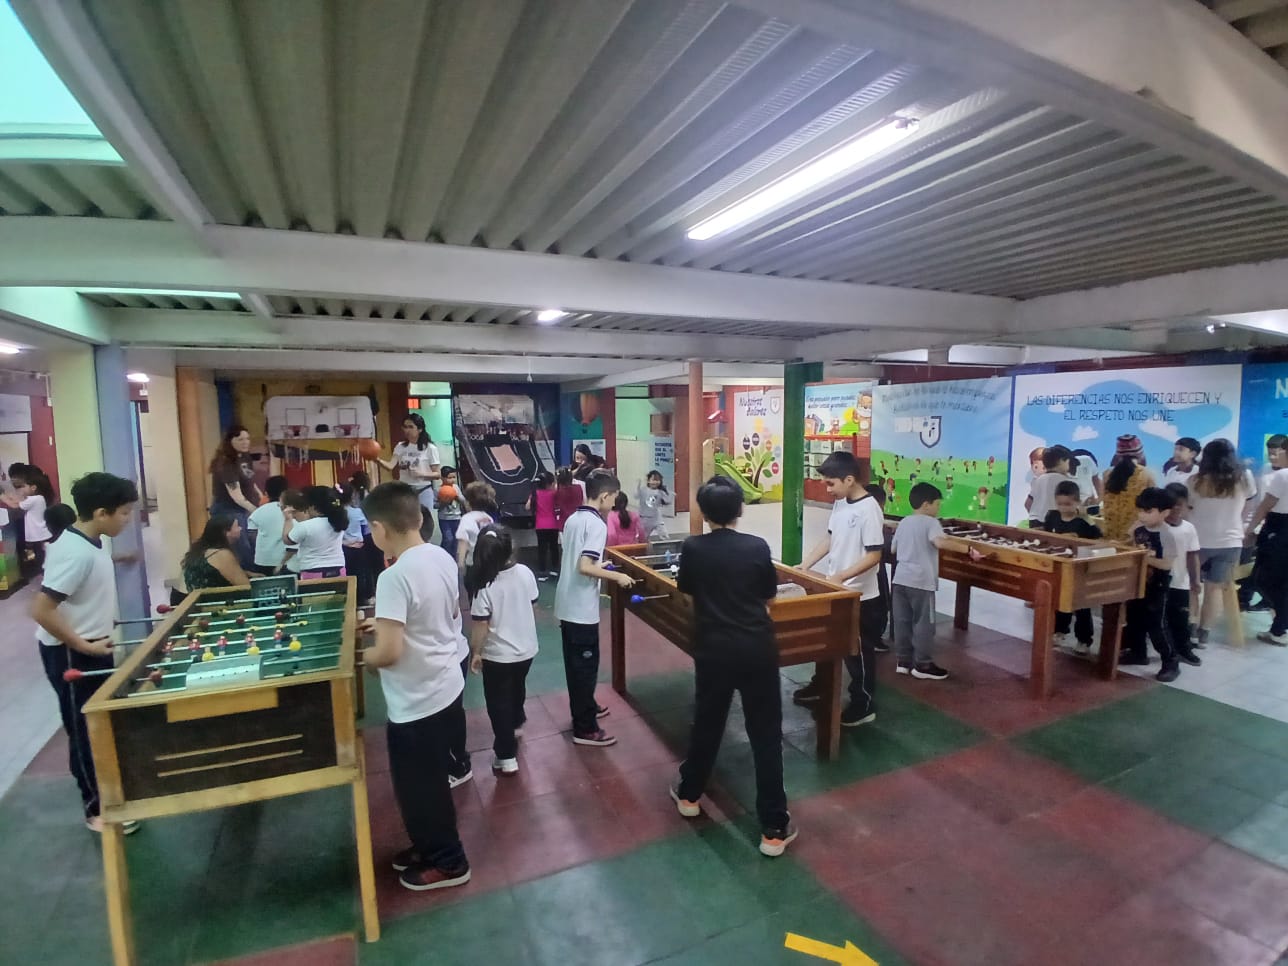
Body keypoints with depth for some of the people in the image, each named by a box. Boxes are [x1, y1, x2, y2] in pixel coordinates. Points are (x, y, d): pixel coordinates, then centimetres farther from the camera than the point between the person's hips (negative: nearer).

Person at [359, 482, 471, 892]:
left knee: (419, 786, 15)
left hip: (418, 703, -8)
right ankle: (430, 846, 46)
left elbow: (388, 653, -28)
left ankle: (446, 862, 33)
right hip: (447, 689, 8)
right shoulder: (442, 557, -2)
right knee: (431, 779, 26)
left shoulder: (394, 578, -27)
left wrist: (356, 655, -6)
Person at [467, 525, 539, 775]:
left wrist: (475, 653, -4)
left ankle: (506, 757, 17)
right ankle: (516, 724, 56)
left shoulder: (485, 585, -24)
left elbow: (481, 626, -19)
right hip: (526, 649, 6)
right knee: (517, 689, 30)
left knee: (498, 703, 11)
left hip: (497, 655, -5)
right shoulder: (525, 573, -10)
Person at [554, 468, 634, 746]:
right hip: (582, 609, -9)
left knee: (574, 663, 21)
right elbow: (585, 567, -27)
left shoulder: (572, 519, 9)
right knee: (586, 666, 2)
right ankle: (585, 729, 12)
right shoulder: (597, 524, -18)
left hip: (565, 605, 9)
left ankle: (584, 708, 38)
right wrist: (616, 576, -16)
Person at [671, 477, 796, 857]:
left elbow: (685, 589, 9)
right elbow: (769, 595, 3)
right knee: (766, 734, 8)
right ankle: (774, 828, 15)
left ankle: (689, 794, 41)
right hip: (757, 649, -1)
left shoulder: (693, 548, -7)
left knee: (707, 722, 21)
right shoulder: (757, 547, -9)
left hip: (713, 650, 2)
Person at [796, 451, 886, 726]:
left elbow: (874, 555, -23)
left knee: (858, 651, 7)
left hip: (860, 596, -8)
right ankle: (820, 686, 42)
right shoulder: (840, 504, 3)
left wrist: (842, 576, -30)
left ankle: (864, 706, 23)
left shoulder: (868, 509, -22)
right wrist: (804, 565, 5)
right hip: (834, 590, 8)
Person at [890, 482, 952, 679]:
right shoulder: (930, 522, -8)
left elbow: (893, 549, 19)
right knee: (923, 623, 3)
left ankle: (903, 661, 19)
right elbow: (939, 543, -27)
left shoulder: (903, 522, 13)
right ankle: (923, 665, 10)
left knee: (902, 621, 11)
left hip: (900, 579, 7)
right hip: (921, 582, -7)